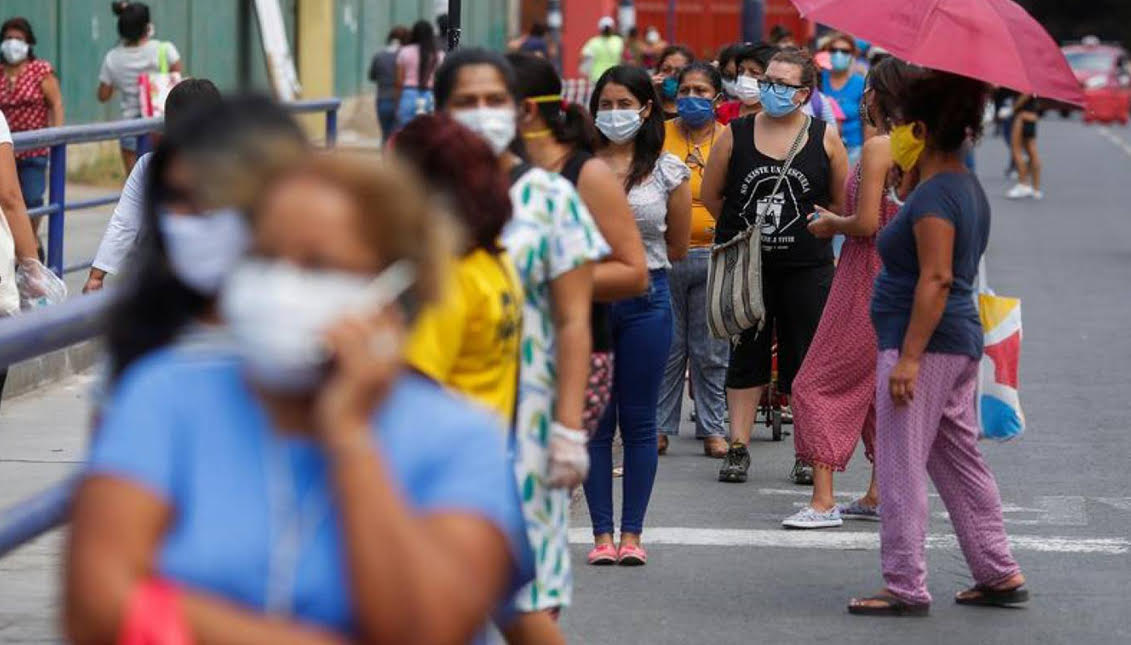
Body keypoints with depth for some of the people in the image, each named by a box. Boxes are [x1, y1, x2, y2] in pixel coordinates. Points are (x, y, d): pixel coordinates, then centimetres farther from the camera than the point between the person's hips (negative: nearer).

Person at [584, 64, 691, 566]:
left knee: (639, 420, 4)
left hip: (645, 299, 0)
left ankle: (631, 534, 10)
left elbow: (678, 247, 10)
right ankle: (602, 534, 8)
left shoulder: (668, 170, 2)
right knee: (594, 419, 2)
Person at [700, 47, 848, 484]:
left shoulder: (824, 140, -1)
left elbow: (843, 203, 6)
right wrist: (743, 228, 9)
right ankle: (738, 447, 11)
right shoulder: (736, 134, 0)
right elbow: (710, 194, 9)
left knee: (804, 361, 4)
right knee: (746, 354, 7)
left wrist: (810, 227, 1)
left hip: (806, 266, -1)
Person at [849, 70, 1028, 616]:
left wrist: (909, 357, -25)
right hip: (963, 343, 10)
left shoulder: (934, 193, -16)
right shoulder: (969, 187, 14)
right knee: (961, 461, 15)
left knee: (900, 468, -5)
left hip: (927, 344, -10)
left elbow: (937, 279, -23)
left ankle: (906, 588, -3)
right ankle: (999, 574, 19)